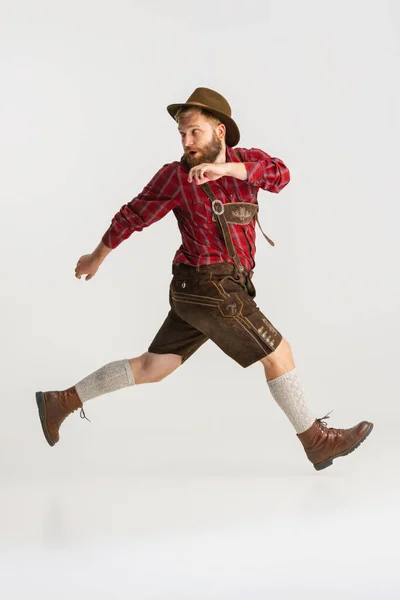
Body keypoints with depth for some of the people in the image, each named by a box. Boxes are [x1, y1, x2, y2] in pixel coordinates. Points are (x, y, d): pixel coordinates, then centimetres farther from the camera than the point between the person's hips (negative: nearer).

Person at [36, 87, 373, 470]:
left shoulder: (247, 160, 7)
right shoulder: (177, 175, -6)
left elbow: (280, 175, -14)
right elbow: (133, 215, 4)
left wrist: (225, 169, -27)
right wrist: (97, 257, 13)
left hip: (200, 291, 7)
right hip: (209, 289, -7)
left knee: (151, 369, 10)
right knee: (278, 353, 0)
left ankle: (61, 401, 19)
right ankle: (317, 441, 14)